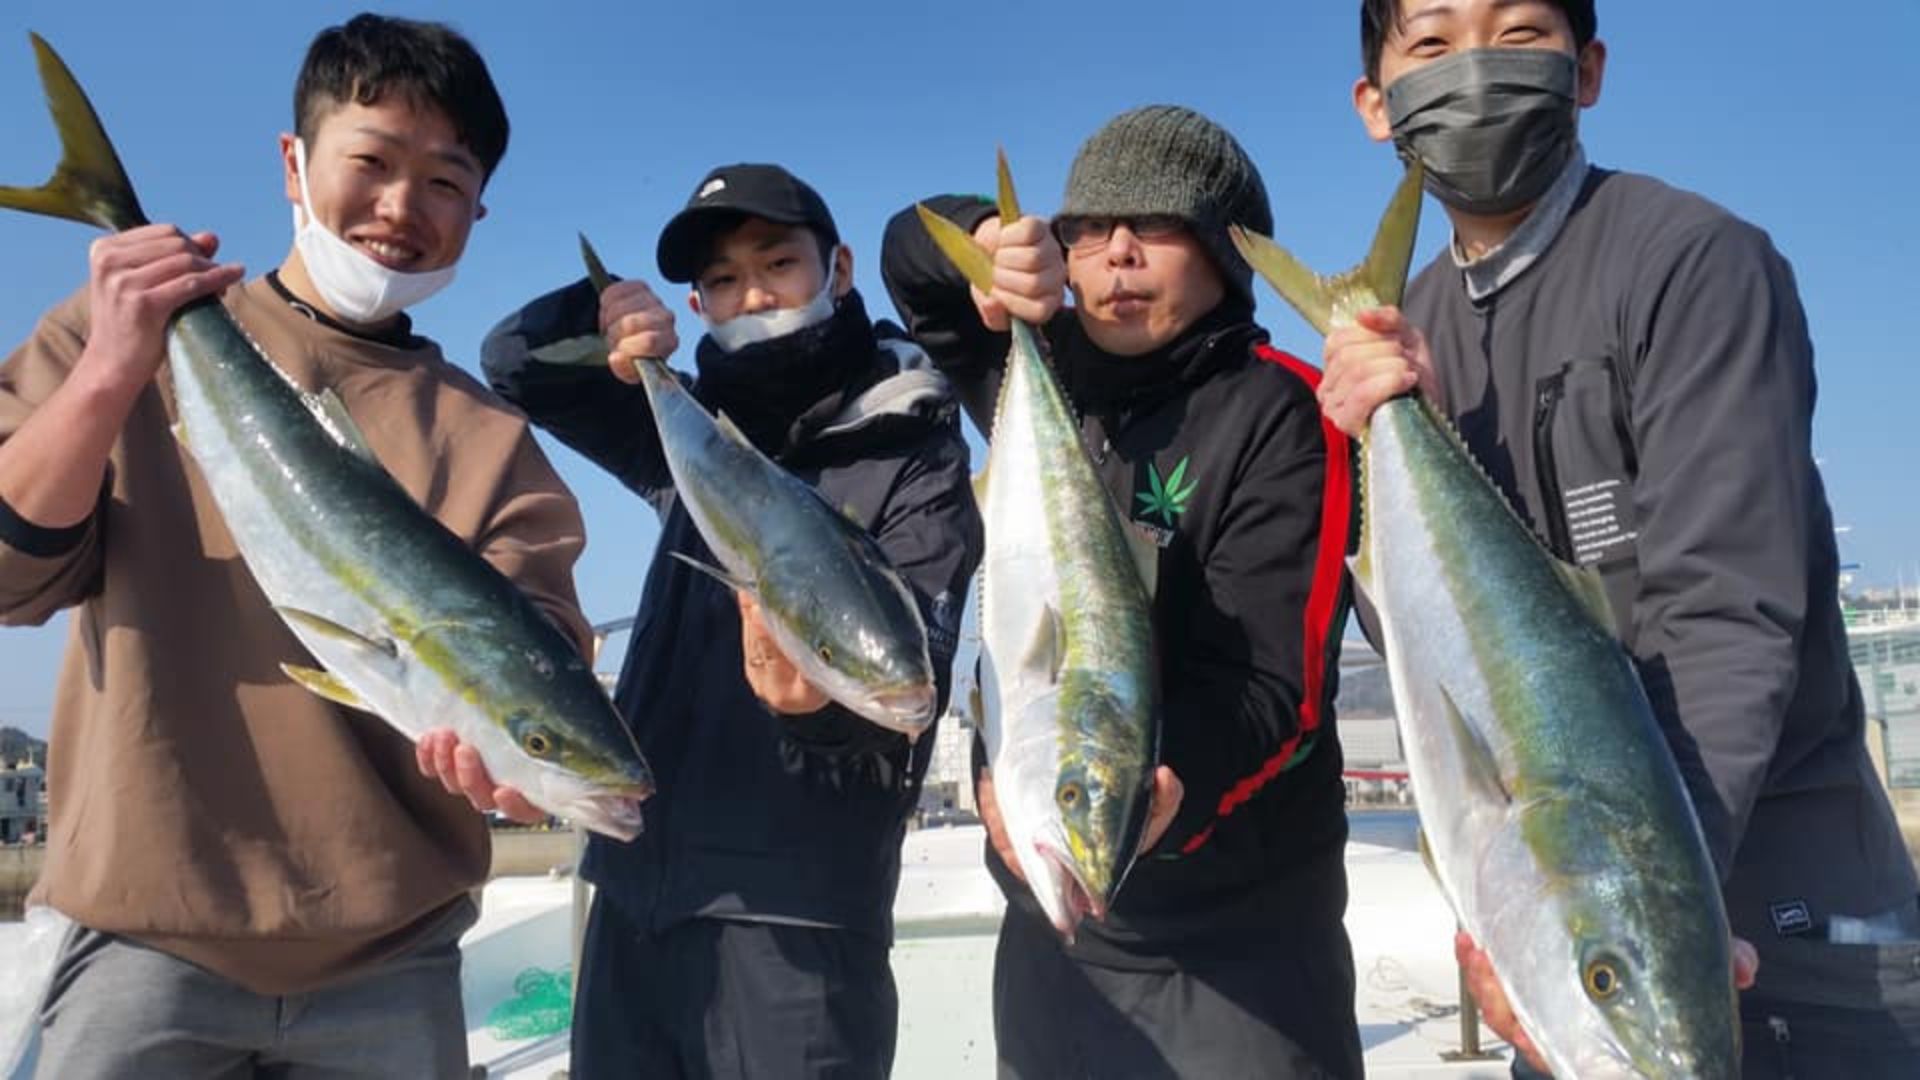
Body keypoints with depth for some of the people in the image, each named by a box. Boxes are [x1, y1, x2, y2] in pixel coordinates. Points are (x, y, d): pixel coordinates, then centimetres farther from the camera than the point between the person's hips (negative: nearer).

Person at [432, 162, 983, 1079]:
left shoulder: (915, 461, -5)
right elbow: (513, 365, 18)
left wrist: (825, 695, -38)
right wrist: (600, 313, -3)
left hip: (792, 915, -6)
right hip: (636, 889, 6)